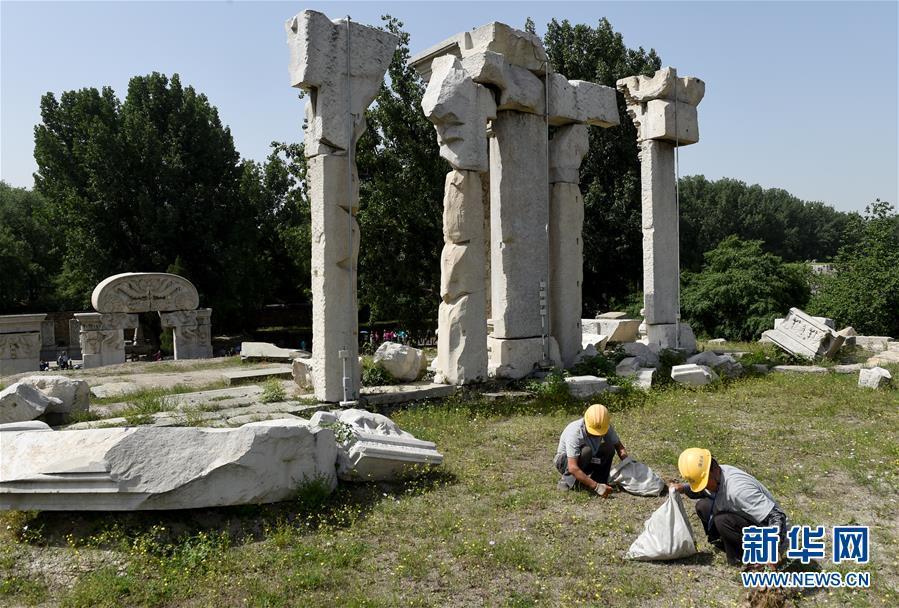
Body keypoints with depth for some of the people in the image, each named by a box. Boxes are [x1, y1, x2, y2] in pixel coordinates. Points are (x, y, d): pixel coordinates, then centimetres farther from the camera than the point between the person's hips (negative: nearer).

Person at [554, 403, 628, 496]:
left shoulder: (607, 427, -19)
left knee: (609, 447, -19)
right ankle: (568, 480, -18)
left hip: (588, 461, 5)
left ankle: (599, 479, -8)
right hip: (565, 461, -5)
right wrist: (596, 487, -44)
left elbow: (619, 447, -7)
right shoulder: (574, 432, -35)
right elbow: (573, 468, -40)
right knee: (586, 450, -35)